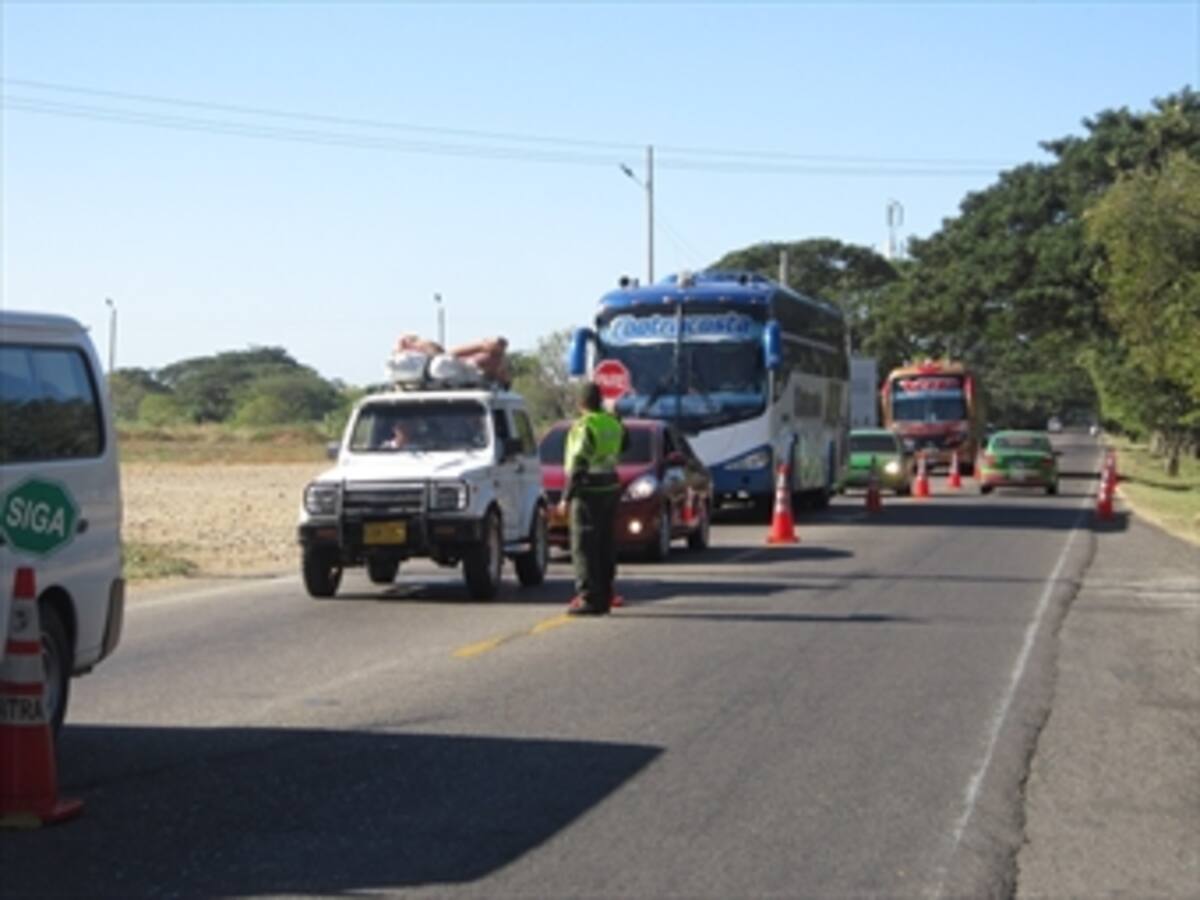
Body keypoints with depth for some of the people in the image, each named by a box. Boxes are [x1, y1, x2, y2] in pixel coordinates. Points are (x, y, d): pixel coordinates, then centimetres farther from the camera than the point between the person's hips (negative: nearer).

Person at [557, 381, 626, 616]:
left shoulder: (584, 426, -17)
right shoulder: (612, 422, 7)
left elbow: (579, 465, -20)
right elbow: (624, 441, 29)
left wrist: (567, 497, -18)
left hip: (589, 491, -8)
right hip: (611, 488, 8)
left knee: (584, 546, -6)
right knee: (605, 546, 11)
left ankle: (589, 598, -9)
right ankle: (604, 597, 14)